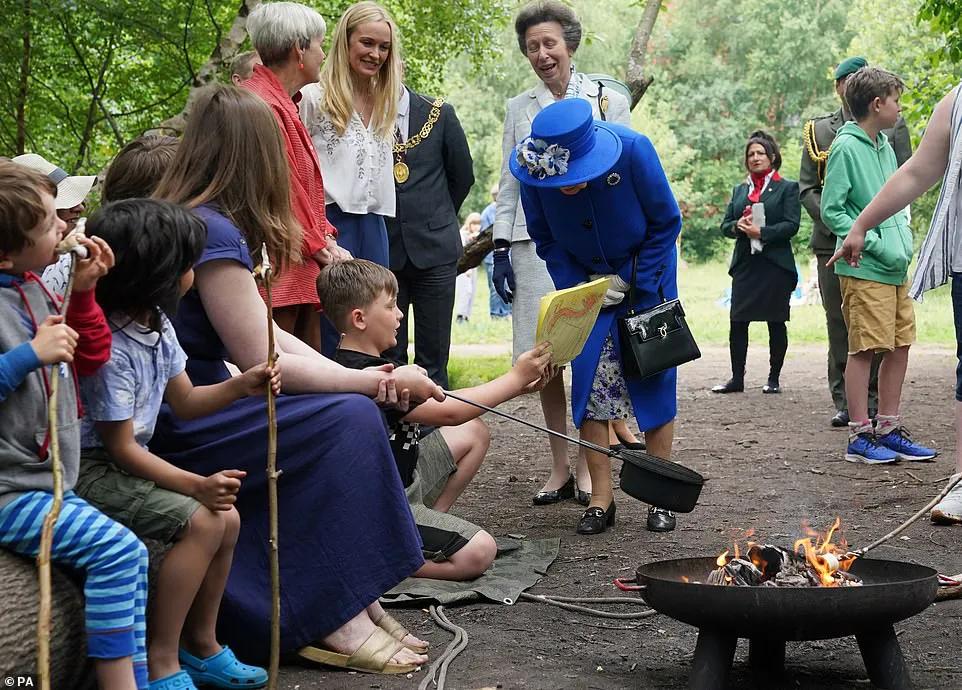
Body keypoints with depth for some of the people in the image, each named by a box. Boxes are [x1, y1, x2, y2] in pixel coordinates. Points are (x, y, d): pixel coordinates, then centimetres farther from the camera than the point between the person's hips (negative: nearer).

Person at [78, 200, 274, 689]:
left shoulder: (156, 324, 4)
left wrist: (239, 386, -1)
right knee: (202, 521, -22)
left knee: (228, 517, 0)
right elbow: (121, 447, -21)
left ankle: (201, 646, 14)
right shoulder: (109, 349, -25)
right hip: (89, 469, -9)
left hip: (126, 460, 10)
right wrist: (197, 485, -25)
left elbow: (184, 401, 16)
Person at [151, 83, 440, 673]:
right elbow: (262, 362, -17)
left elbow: (266, 335, 10)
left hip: (187, 409, 9)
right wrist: (379, 382, -8)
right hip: (174, 432, -9)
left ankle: (354, 603, 0)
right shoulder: (213, 232, -18)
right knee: (349, 421, -13)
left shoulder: (188, 220, 11)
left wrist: (368, 379, -1)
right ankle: (338, 619, -8)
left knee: (354, 413, 1)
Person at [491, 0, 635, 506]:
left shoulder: (609, 102, 6)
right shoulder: (519, 108, 13)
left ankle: (586, 467, 5)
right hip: (534, 243, 2)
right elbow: (508, 184, 13)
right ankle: (559, 468, 11)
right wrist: (501, 249, 4)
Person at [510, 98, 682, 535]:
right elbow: (545, 238, -3)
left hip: (644, 275, -2)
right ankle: (601, 499, 0)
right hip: (585, 280, 2)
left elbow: (667, 223, -14)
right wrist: (577, 286, -15)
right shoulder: (535, 173, -23)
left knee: (653, 377, -6)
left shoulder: (634, 151, -30)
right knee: (589, 379, -7)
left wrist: (633, 282, -16)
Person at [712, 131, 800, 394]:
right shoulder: (739, 190, 18)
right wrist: (738, 226, -8)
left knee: (776, 323, 2)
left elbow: (791, 225, -8)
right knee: (737, 322, -1)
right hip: (745, 264, 4)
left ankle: (774, 379, 10)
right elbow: (725, 225, 14)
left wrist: (762, 232, -17)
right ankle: (737, 378, 5)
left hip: (775, 265, -4)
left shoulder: (787, 188, 3)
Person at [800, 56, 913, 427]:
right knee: (839, 324, 1)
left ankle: (874, 401, 3)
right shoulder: (818, 130, 12)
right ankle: (844, 402, 7)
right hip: (833, 241, 1)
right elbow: (807, 187, 10)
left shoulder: (892, 127, 9)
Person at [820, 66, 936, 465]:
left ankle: (888, 429, 19)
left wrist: (905, 240, 6)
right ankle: (860, 436, 2)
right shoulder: (846, 148, -10)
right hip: (863, 269, -8)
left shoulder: (884, 146, 15)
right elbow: (831, 211, -12)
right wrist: (877, 245, -16)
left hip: (895, 267, 8)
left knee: (900, 346, 9)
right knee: (864, 349, -4)